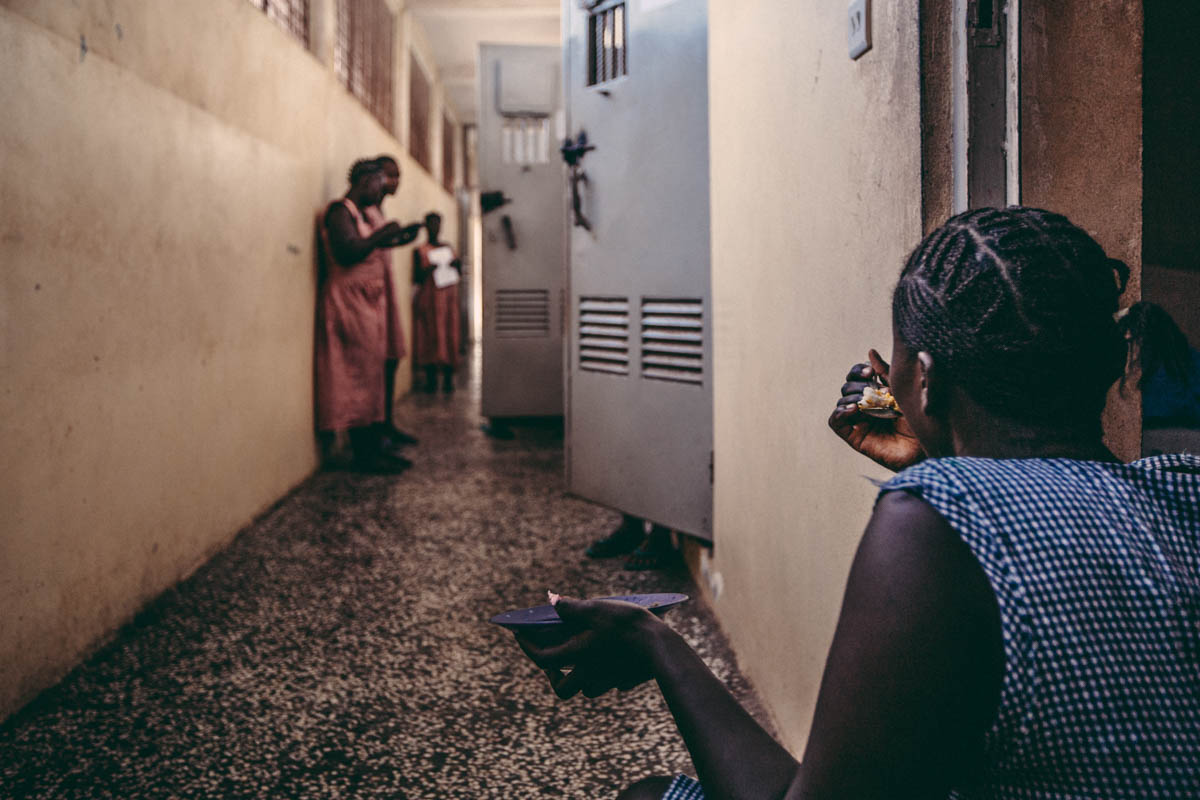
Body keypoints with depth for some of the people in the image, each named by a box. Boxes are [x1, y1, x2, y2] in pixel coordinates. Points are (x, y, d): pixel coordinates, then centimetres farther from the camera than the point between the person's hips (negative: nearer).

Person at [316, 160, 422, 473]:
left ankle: (374, 447, 12)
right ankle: (364, 454, -6)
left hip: (366, 301, 10)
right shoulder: (340, 211, -10)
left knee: (370, 375, 9)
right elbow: (347, 252, -23)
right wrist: (382, 234, -14)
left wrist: (395, 238, 16)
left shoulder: (356, 213, 20)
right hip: (349, 301, -10)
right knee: (359, 377, -9)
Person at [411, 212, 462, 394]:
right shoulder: (420, 251, 2)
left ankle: (448, 379, 1)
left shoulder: (448, 248, 14)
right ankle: (431, 378, 0)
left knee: (449, 336, -1)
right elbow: (416, 278, -2)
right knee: (430, 337, -6)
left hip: (448, 297, 4)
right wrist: (428, 270, -20)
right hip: (429, 297, -4)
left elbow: (459, 273, 17)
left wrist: (457, 264, -4)